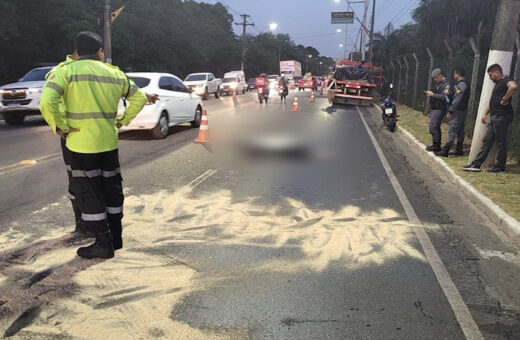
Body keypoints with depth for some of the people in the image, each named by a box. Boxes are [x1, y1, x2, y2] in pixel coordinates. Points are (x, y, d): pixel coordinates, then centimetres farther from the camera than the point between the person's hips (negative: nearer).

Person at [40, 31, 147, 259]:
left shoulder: (66, 71, -6)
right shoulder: (114, 73, 8)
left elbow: (47, 102, -20)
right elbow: (139, 98, 15)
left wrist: (59, 126, -6)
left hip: (81, 144, -4)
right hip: (109, 142, 5)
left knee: (89, 193, 5)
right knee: (111, 189, 16)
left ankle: (104, 243, 9)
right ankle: (115, 237, 26)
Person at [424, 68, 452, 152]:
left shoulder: (447, 84, -14)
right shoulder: (438, 83, 15)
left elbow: (445, 97, -25)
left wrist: (433, 94, -22)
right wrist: (430, 94, 6)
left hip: (439, 109, -9)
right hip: (434, 108, 9)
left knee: (433, 127, -12)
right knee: (436, 127, 13)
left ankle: (436, 146, -5)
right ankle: (436, 145, 20)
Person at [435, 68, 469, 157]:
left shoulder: (460, 85, -17)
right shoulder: (464, 84, 15)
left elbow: (457, 100, -22)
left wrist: (450, 111, -19)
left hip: (458, 111, -10)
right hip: (462, 110, 10)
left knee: (452, 131, -9)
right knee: (460, 131, 13)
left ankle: (445, 151, -7)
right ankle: (459, 150, 19)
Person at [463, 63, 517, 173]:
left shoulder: (505, 80, -9)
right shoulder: (498, 83, 22)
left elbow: (513, 86, -33)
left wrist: (505, 99, -22)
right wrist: (485, 114, 23)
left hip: (502, 117, -10)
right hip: (494, 117, 10)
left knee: (501, 142, -1)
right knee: (487, 141, 7)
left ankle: (500, 166, 8)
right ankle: (476, 164, 8)